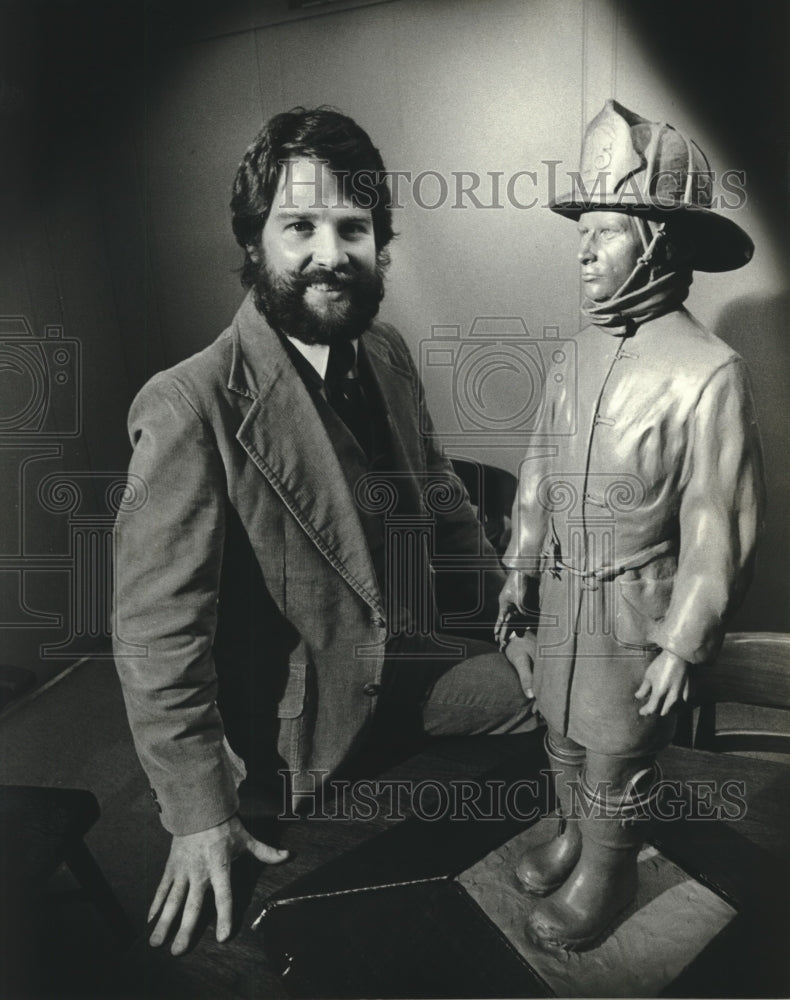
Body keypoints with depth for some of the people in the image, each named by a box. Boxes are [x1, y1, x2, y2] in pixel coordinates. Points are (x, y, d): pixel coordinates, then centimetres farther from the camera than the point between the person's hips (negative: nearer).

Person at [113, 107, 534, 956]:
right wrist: (199, 817, -17)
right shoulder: (190, 407, -27)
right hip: (306, 710, -6)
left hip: (408, 654, 7)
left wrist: (504, 593, 14)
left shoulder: (386, 353, -3)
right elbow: (157, 632, -23)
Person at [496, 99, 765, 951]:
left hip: (634, 603, -6)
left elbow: (718, 532, -16)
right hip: (562, 590, 6)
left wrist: (680, 648, -12)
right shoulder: (583, 349, -1)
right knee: (562, 731, 24)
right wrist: (520, 568, 11)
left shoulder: (706, 373, -21)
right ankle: (572, 836, 51)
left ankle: (605, 878, 42)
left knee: (615, 756, 15)